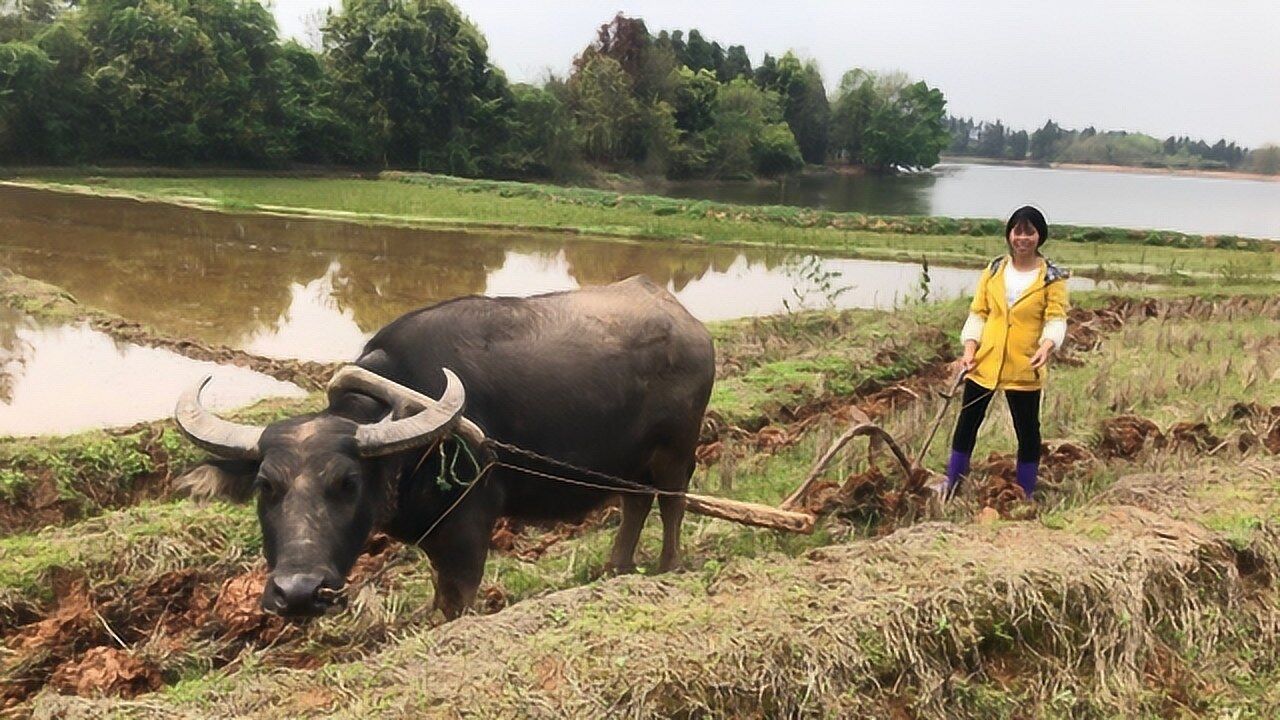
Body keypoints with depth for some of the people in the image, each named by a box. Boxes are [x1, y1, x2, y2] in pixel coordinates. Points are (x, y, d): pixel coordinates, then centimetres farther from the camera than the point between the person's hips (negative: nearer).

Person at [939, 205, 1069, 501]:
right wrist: (970, 348, -8)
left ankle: (1026, 494, 21)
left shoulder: (1052, 277, -3)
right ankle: (952, 482, 25)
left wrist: (1048, 345, -30)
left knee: (1027, 431, 8)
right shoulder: (994, 270, 6)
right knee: (967, 421, 11)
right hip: (984, 363, 3)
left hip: (1024, 367, -3)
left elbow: (1056, 318, -10)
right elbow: (978, 313, 5)